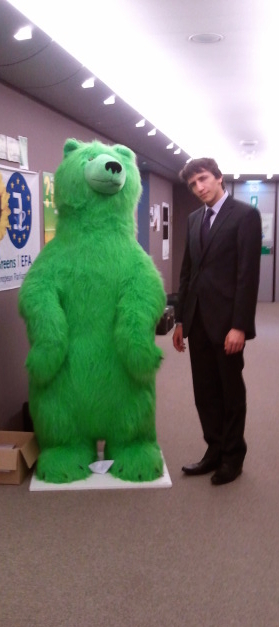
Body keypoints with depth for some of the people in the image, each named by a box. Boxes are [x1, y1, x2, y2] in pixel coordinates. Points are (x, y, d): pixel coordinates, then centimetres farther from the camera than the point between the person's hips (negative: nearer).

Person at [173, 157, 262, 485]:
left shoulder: (245, 215, -7)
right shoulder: (194, 219, 13)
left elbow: (248, 273, -13)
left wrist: (240, 325, -18)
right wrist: (180, 319, 12)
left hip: (226, 320, -6)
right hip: (198, 320, 6)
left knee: (231, 391, 8)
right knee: (205, 391, 12)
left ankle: (233, 456, 24)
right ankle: (215, 451, 27)